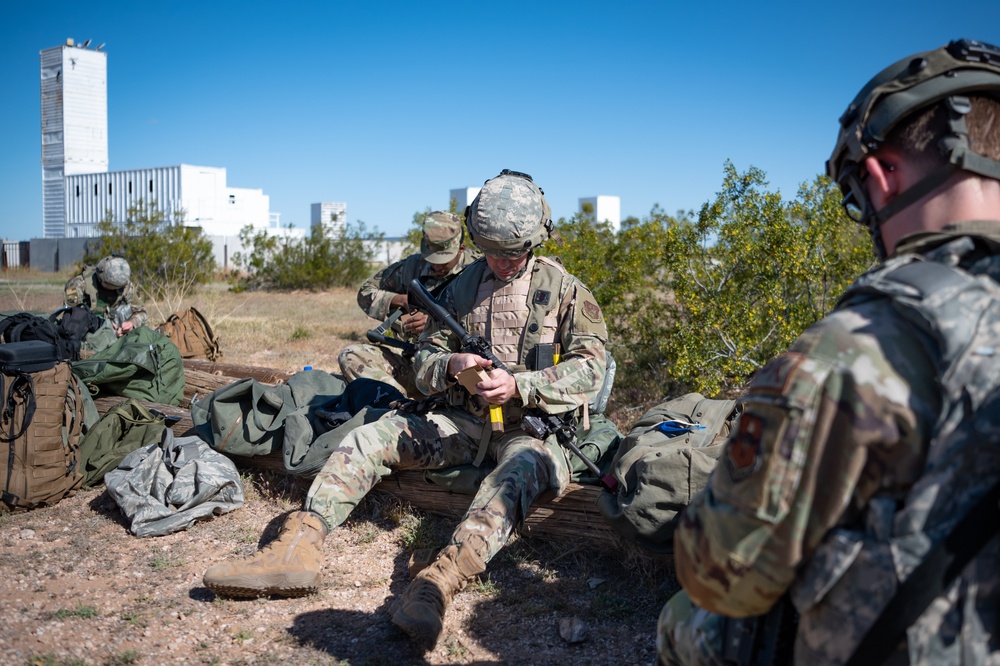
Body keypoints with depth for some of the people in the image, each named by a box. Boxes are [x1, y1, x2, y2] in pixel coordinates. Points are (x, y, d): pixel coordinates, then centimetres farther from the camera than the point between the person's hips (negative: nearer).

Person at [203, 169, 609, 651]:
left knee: (524, 466, -40)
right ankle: (298, 548, -29)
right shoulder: (462, 287, 11)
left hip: (536, 427, -4)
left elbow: (591, 370, -8)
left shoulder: (565, 290, 0)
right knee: (372, 435, -13)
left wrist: (519, 385, -21)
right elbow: (423, 363, 11)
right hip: (464, 423, 5)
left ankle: (438, 582, -59)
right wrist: (450, 365, -14)